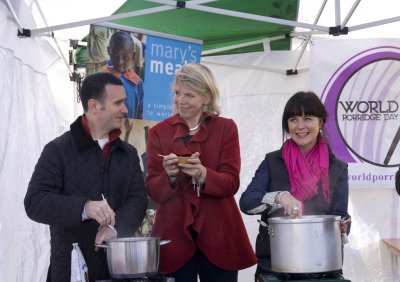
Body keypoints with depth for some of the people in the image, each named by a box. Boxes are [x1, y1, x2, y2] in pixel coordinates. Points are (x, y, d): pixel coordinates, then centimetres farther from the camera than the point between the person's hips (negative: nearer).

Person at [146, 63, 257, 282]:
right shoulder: (159, 132, 4)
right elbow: (153, 192, -1)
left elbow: (231, 183, -6)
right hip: (175, 234, 0)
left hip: (218, 235, 0)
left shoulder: (225, 128, 4)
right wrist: (170, 176, -21)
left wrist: (203, 174, -24)